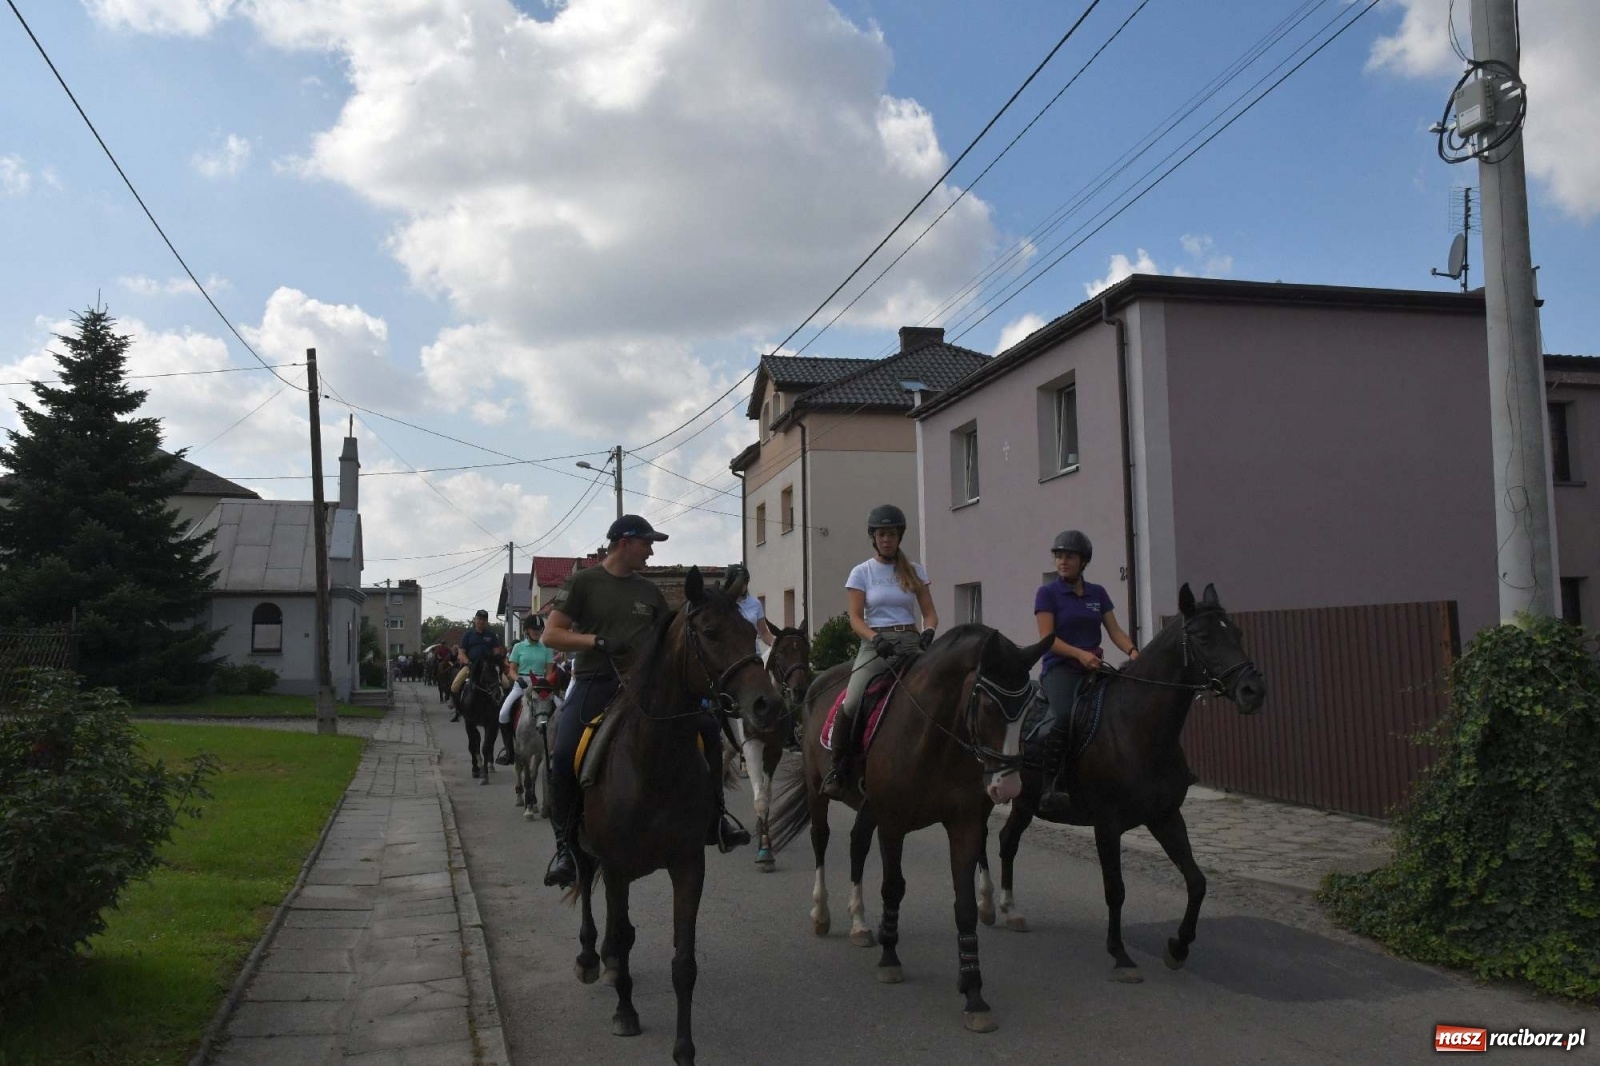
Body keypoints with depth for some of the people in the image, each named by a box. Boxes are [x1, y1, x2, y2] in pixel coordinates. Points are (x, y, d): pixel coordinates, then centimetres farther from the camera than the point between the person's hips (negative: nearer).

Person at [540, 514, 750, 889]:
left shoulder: (648, 590, 14)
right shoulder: (583, 582, 0)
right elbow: (551, 635, -4)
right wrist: (598, 641, -18)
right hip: (595, 683, -4)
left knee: (707, 727, -9)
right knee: (564, 754, -27)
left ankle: (714, 817, 5)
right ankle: (565, 845, -9)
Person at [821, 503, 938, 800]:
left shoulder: (914, 571, 12)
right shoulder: (862, 572, 7)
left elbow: (930, 613, 9)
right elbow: (855, 618, 0)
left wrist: (928, 633, -14)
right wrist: (876, 639, -20)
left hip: (911, 642, 2)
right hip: (875, 644, -2)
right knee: (852, 703, -25)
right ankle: (837, 767, -8)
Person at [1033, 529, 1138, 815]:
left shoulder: (1098, 593, 16)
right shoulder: (1047, 593, 2)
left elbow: (1115, 631, 9)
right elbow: (1047, 637, -7)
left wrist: (1132, 651, -11)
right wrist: (1079, 654, -22)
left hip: (1093, 668, 5)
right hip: (1059, 667, -5)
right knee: (1065, 716, -33)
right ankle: (1050, 786, -26)